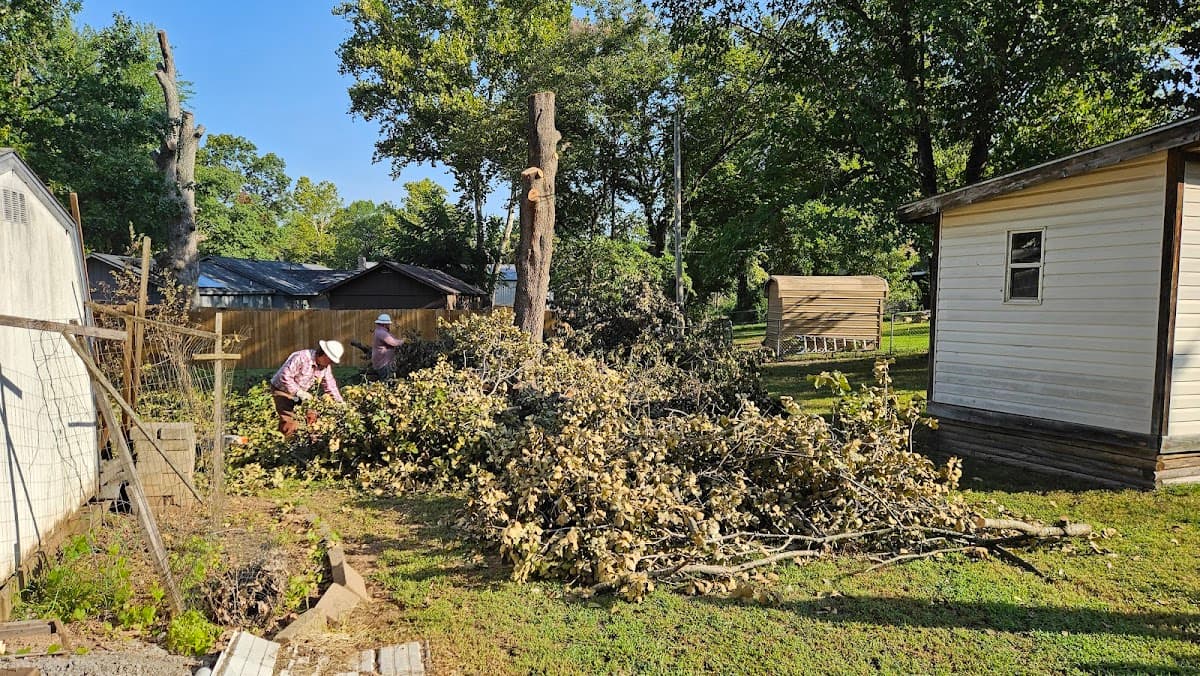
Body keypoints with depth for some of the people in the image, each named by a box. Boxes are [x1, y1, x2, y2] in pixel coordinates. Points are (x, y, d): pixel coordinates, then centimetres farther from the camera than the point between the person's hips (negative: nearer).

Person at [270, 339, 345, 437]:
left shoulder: (326, 366, -5)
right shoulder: (301, 358, -29)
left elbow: (330, 386, 2)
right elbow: (285, 376, -31)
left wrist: (341, 404, -3)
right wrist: (299, 392, -31)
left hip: (303, 392, 7)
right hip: (283, 390, -7)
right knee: (290, 425, -15)